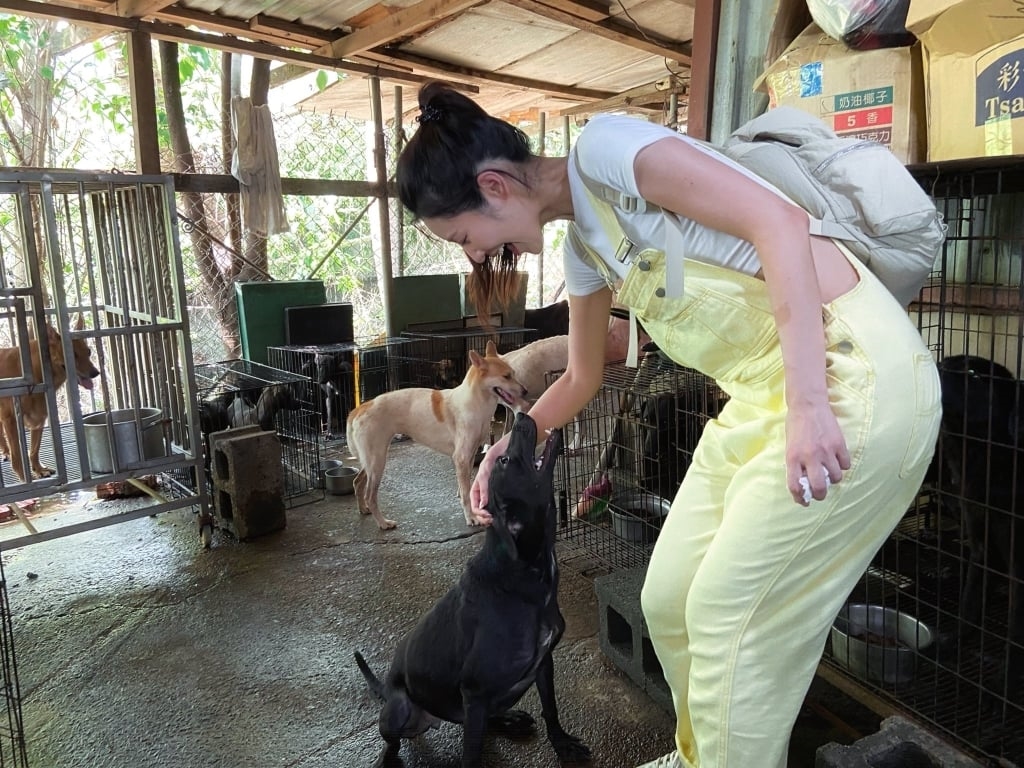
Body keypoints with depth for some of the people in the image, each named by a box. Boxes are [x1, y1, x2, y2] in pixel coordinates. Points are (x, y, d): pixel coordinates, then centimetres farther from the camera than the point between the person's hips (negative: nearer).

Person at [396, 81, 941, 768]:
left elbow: (779, 222, -21)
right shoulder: (581, 248, 13)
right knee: (669, 601, 12)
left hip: (849, 372, -8)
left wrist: (807, 404, -26)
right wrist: (505, 450, 19)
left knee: (729, 615, 0)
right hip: (761, 397, 8)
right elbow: (582, 378, 25)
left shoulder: (604, 146, -12)